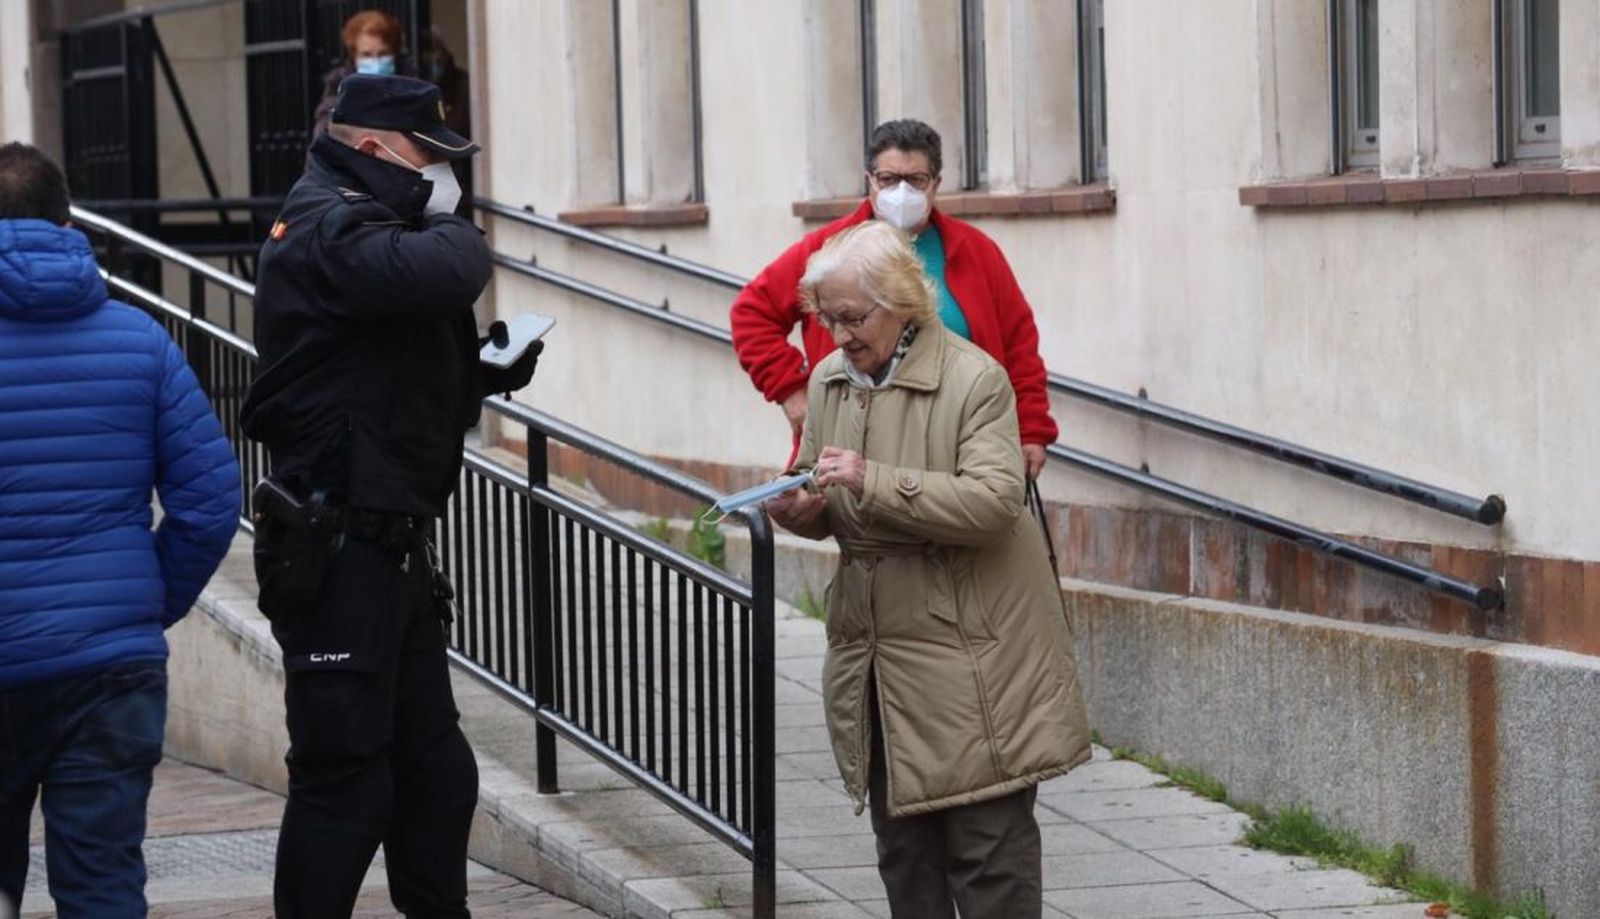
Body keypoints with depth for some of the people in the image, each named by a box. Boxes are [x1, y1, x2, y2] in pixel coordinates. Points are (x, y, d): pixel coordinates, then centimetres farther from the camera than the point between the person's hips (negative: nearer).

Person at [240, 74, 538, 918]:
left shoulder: (370, 230, 20)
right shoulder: (328, 232, -14)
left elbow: (437, 390, 25)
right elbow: (445, 272, -32)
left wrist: (494, 368, 6)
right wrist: (454, 232, -11)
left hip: (393, 551, 10)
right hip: (336, 554, -10)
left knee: (435, 769, 13)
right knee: (345, 781, -6)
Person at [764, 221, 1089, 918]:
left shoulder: (975, 379, -12)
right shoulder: (830, 380, 9)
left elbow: (994, 499, -23)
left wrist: (873, 483, -28)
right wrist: (802, 510, -6)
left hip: (970, 658, -7)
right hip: (877, 658, 7)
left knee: (989, 846, -5)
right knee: (903, 848, 12)